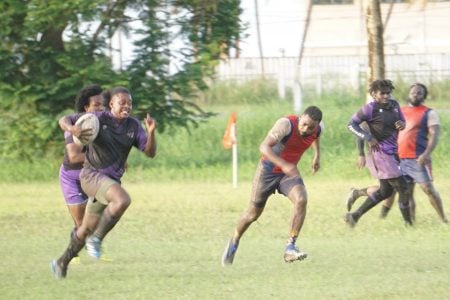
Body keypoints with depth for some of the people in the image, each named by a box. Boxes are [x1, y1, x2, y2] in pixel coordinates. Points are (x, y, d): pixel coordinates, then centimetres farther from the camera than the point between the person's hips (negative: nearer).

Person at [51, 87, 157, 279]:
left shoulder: (133, 126, 3)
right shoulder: (99, 119, -10)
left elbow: (150, 152, -1)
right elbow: (63, 120, -7)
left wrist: (151, 133, -20)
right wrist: (72, 129, -30)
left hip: (111, 181, 6)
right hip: (92, 175, -6)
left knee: (87, 229, 13)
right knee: (123, 200, -32)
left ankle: (62, 263, 31)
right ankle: (98, 239, -16)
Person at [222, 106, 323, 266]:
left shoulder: (317, 129, -11)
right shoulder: (286, 124, -31)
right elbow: (264, 147, -42)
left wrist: (317, 155, 17)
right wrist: (284, 165, -53)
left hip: (289, 171, 4)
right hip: (268, 170, -4)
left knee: (301, 200, -25)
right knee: (253, 214, 7)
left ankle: (290, 248, -23)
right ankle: (234, 243, 37)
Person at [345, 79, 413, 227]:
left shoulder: (394, 105, 10)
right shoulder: (370, 108, -11)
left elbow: (402, 122, 22)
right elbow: (351, 124, -10)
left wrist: (402, 124, -3)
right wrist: (368, 138, -21)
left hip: (393, 152, 9)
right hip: (381, 153, -9)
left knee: (385, 191, 14)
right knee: (403, 188, -7)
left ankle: (354, 216, 19)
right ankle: (409, 223, 4)